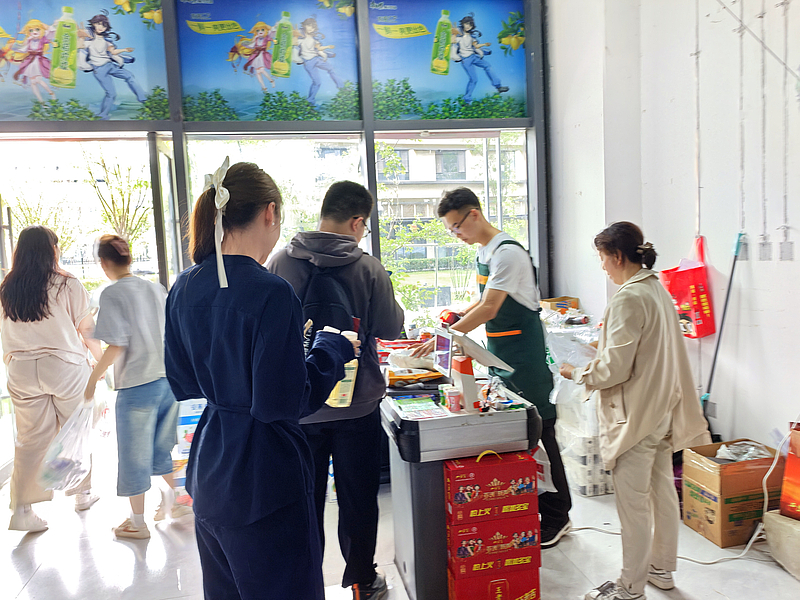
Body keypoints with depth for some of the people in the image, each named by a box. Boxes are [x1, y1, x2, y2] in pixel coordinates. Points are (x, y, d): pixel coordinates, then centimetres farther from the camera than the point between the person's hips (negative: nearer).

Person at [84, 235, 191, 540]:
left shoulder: (112, 293, -11)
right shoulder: (156, 288, 7)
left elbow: (117, 345, -16)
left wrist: (93, 379, -6)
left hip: (137, 384, -6)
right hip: (170, 378, 6)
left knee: (135, 455, 9)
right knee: (162, 446, 22)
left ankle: (137, 523, 21)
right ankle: (171, 503, 35)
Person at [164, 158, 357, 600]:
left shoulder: (184, 289, 1)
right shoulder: (270, 293, -23)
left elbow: (182, 384, 10)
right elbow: (283, 402, -22)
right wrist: (333, 349, -10)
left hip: (208, 475, 8)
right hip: (265, 481, -8)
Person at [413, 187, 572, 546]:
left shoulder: (507, 251, -17)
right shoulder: (484, 251, 12)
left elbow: (490, 308, -23)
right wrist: (458, 316, 6)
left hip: (523, 359, -9)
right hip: (499, 356, 9)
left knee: (537, 435, 0)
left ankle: (555, 517, 14)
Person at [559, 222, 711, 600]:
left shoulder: (628, 299, -22)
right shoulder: (658, 289, 7)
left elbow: (615, 369, -22)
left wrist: (577, 374, -7)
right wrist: (604, 351, 17)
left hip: (635, 415, -10)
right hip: (662, 409, 10)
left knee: (633, 502, 3)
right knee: (662, 490, 20)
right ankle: (662, 568, 37)